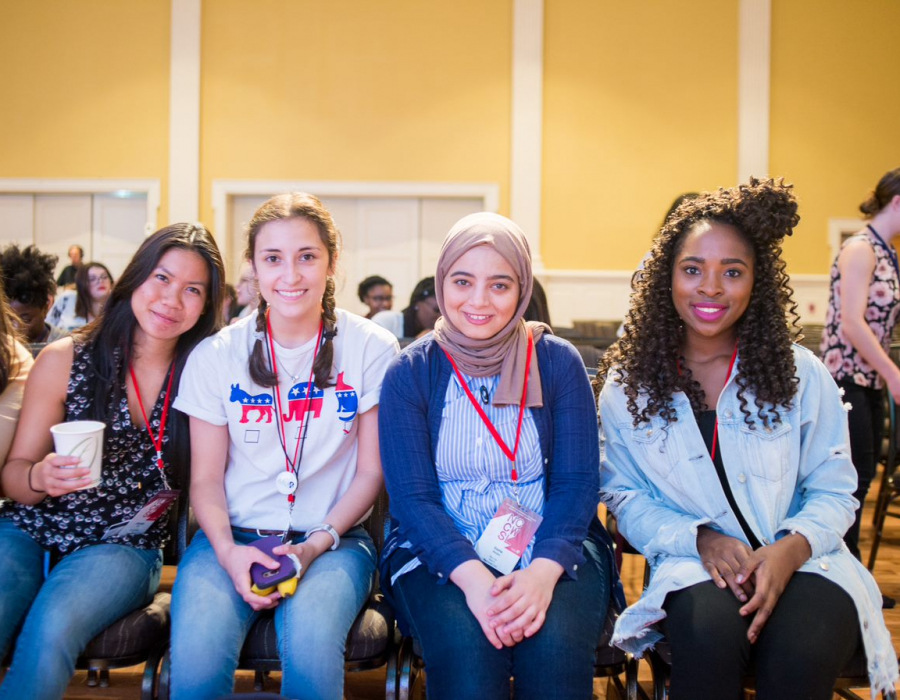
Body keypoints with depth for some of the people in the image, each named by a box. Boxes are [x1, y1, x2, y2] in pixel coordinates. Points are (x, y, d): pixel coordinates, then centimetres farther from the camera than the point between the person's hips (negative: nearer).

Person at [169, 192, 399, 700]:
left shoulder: (372, 349, -1)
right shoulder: (216, 357, 3)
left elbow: (371, 472, 2)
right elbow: (206, 478, 5)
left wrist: (318, 544, -12)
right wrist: (228, 550, -14)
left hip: (334, 538, -1)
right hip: (235, 537, 1)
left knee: (311, 647, -32)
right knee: (198, 656, -28)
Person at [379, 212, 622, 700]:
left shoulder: (558, 362, 2)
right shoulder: (410, 373, 1)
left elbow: (577, 483, -5)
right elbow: (412, 496, -7)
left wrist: (543, 571, -24)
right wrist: (472, 577, -25)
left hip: (554, 547, 1)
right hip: (439, 553, 0)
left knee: (554, 642, -29)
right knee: (466, 647, -30)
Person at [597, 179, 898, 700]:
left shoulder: (802, 376, 3)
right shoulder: (628, 384, 3)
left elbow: (833, 491, 5)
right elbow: (624, 495, 4)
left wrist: (791, 548, -16)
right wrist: (700, 539, -14)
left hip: (802, 561, 1)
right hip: (694, 566, 0)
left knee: (802, 654, -32)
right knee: (712, 636, -35)